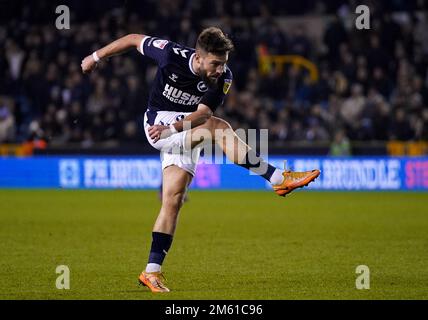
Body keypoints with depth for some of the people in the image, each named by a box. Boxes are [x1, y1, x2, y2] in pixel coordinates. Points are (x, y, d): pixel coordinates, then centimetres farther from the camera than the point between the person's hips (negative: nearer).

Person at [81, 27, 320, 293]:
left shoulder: (224, 77, -15)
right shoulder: (171, 54, -21)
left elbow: (203, 113, -24)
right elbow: (135, 40, -6)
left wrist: (172, 128, -42)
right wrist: (97, 57, 4)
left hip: (186, 132, 4)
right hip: (157, 121, -4)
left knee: (173, 202, -4)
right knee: (220, 128, -28)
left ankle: (152, 271, 0)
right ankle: (279, 178, -32)